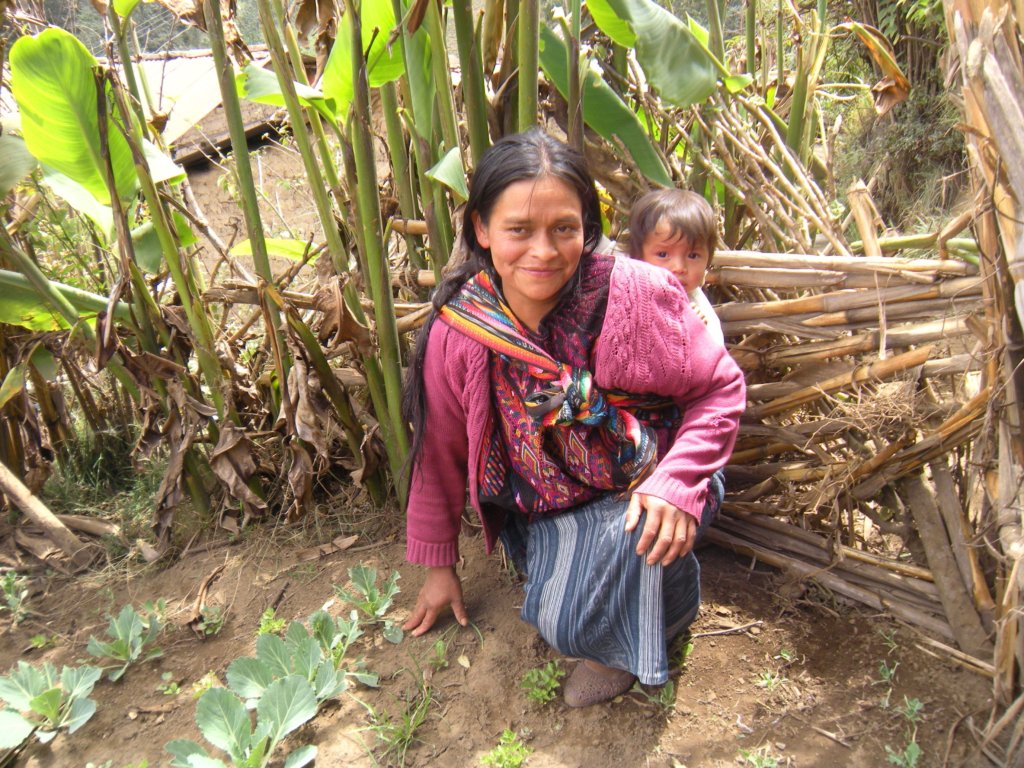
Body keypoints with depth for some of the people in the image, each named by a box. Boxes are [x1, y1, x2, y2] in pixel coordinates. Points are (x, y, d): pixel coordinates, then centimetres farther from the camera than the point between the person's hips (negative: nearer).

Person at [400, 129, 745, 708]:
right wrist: (439, 564, 13)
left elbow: (721, 389, -8)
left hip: (643, 489, -3)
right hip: (545, 508, 4)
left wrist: (678, 482, -25)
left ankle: (630, 643, 9)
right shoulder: (456, 335, -13)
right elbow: (442, 453, 2)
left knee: (576, 625, -27)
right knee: (555, 617, -18)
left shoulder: (637, 294, -21)